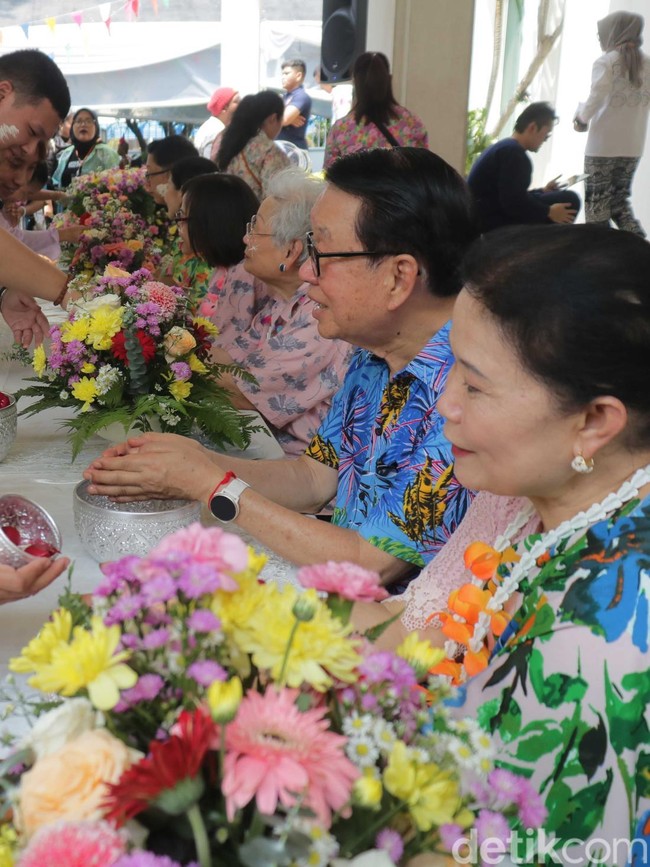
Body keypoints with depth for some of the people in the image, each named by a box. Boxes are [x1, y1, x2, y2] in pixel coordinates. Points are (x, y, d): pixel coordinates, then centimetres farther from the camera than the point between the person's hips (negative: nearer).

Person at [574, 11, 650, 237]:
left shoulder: (606, 62, -6)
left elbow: (594, 102, -14)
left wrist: (580, 117, 6)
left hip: (603, 145, -6)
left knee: (596, 205, 2)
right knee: (620, 202, 16)